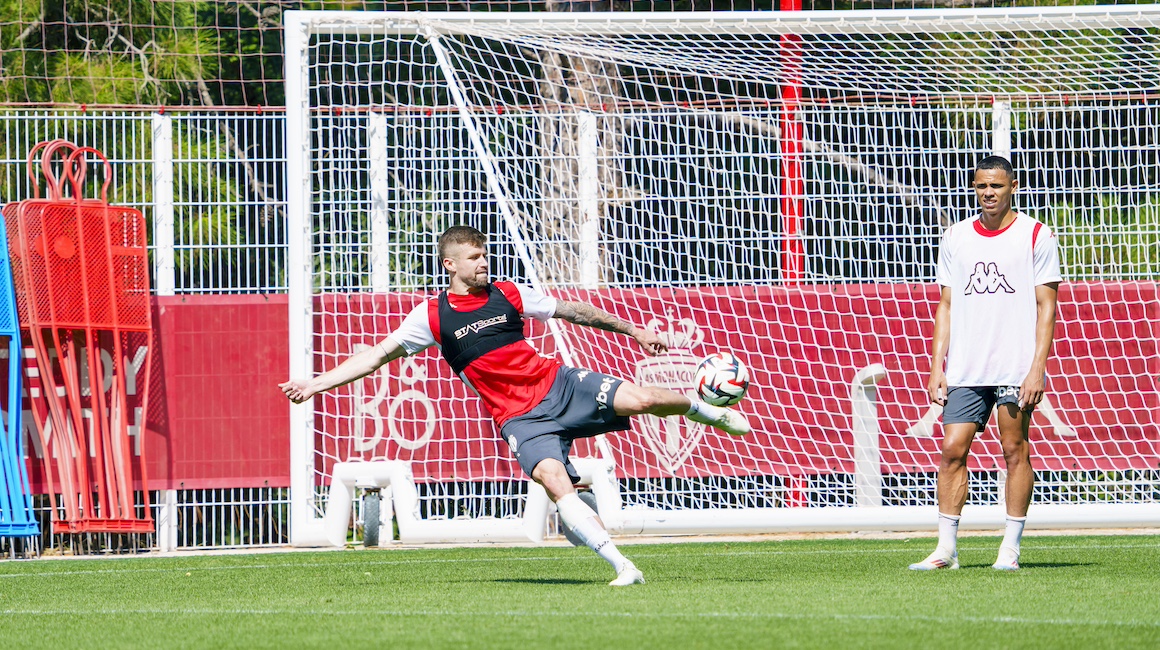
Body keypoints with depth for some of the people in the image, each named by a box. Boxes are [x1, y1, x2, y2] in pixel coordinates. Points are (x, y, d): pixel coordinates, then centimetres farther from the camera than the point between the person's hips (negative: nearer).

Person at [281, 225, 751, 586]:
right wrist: (317, 383, -4)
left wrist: (632, 329, 24)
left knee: (642, 399, -17)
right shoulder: (433, 315, 1)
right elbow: (380, 354, 3)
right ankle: (622, 566, -27)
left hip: (559, 385, 2)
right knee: (553, 480, -28)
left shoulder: (508, 295, 6)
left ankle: (704, 410, 16)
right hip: (520, 418, -2)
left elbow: (573, 312, 17)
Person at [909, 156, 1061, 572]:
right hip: (965, 372, 4)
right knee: (952, 449, -3)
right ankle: (946, 549, 0)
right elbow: (946, 306, 15)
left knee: (1015, 450, -2)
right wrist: (937, 367, 7)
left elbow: (1046, 306, -2)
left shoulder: (1036, 236, 1)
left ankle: (1010, 548, 4)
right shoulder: (956, 238, 12)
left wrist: (1037, 367, -11)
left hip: (1017, 368, -3)